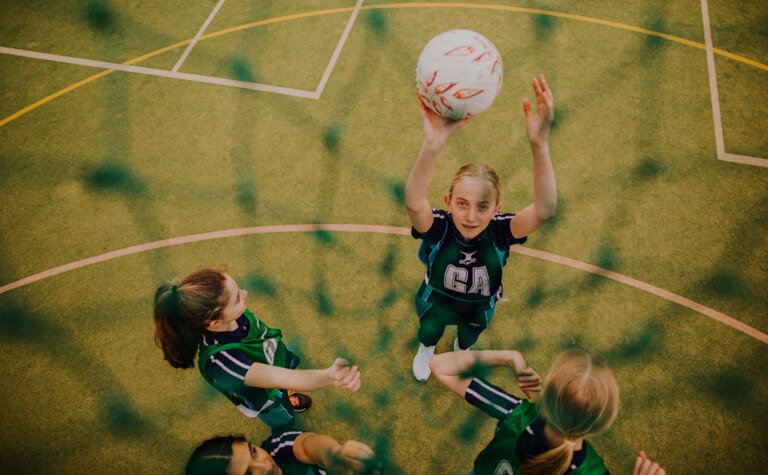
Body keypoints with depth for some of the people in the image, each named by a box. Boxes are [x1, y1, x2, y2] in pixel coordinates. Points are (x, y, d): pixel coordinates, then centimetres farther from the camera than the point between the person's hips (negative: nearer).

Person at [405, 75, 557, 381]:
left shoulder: (500, 231, -41)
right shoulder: (438, 227, -42)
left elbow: (544, 210, -62)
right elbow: (413, 203, -67)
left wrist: (540, 145, -77)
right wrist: (433, 145, -84)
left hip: (479, 307, 1)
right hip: (437, 300, -1)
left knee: (469, 337, 36)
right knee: (429, 331, 34)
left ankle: (461, 347, 73)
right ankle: (425, 349, 70)